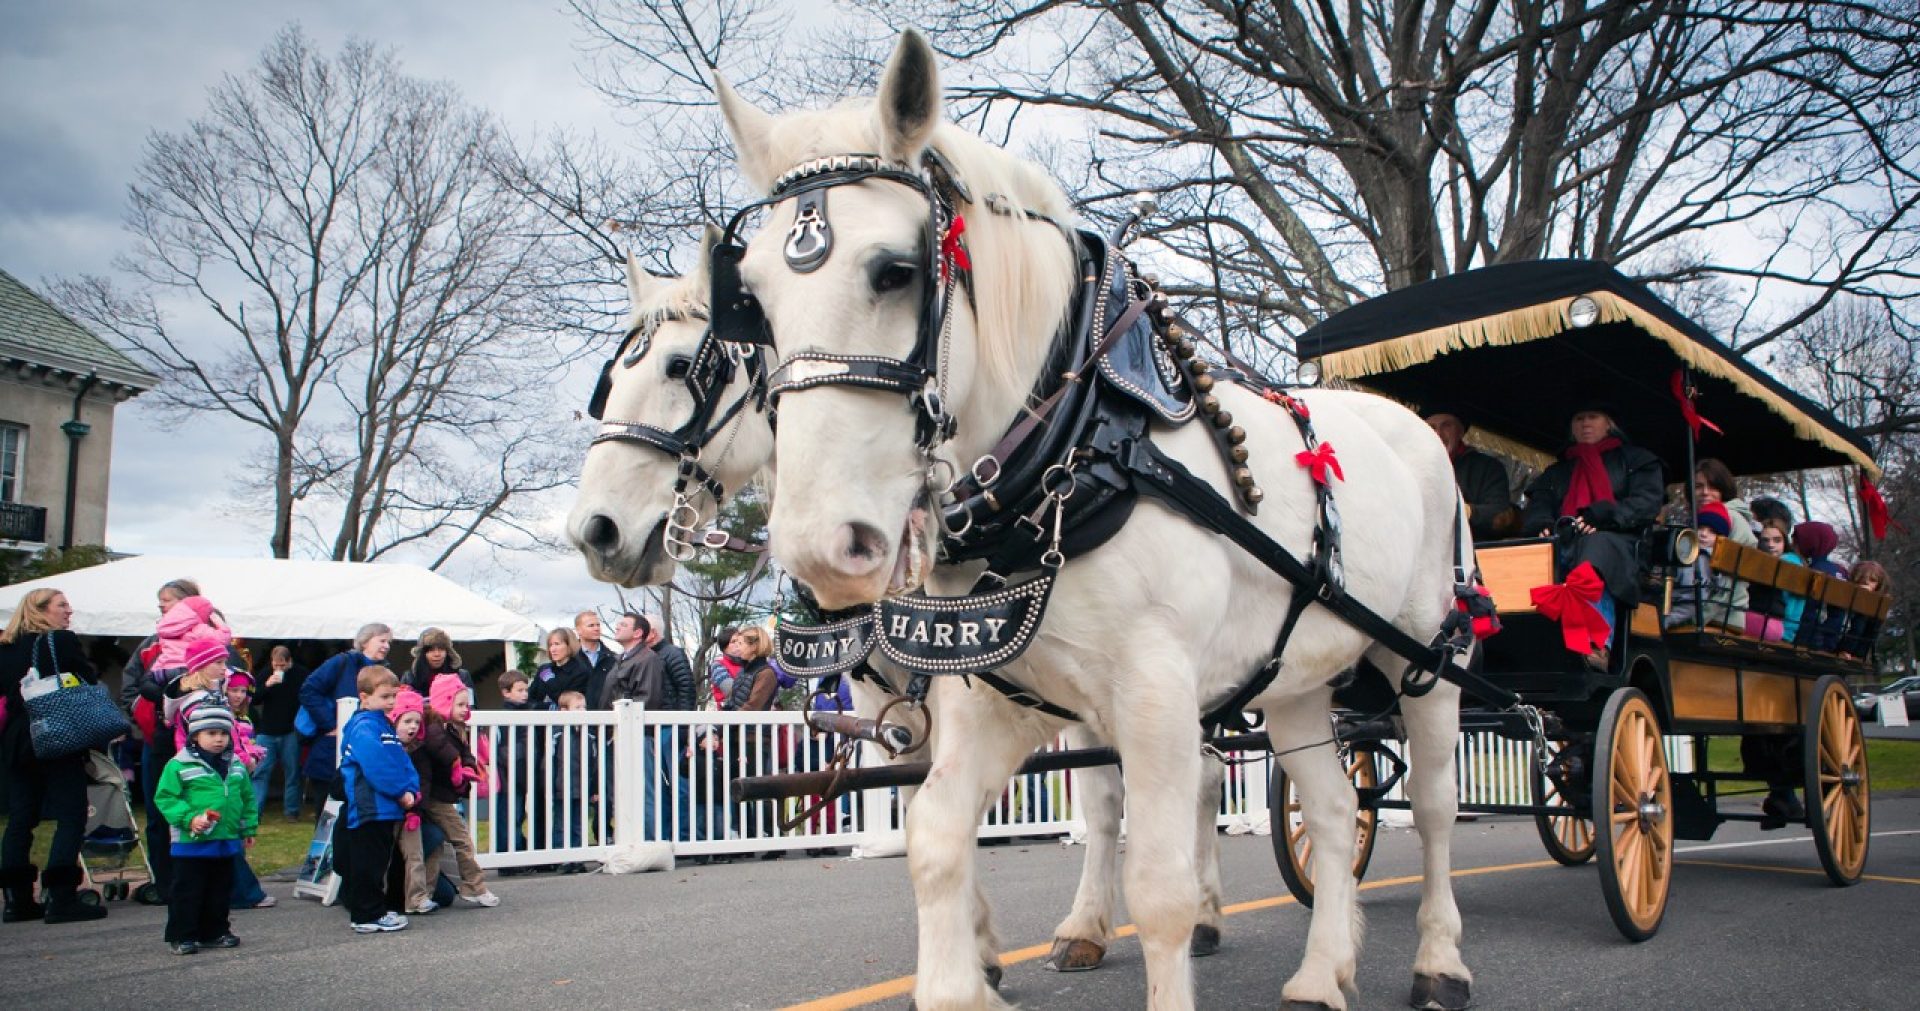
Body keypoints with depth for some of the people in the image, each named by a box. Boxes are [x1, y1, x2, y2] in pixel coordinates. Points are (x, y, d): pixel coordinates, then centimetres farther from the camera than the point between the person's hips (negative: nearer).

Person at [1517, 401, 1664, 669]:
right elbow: (1536, 509, 18)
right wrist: (1544, 527, -8)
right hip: (1565, 544, 3)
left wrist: (1601, 517, -12)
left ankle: (1597, 645, -60)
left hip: (1613, 542, -3)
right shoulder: (1557, 472, 35)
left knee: (1596, 546, -42)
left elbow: (1647, 502, 6)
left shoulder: (1635, 460, 25)